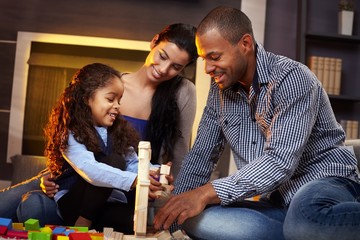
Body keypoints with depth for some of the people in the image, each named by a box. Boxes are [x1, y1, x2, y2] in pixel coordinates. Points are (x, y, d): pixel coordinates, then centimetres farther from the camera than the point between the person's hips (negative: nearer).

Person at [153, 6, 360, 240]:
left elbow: (280, 162, -24)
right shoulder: (220, 91, 7)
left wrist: (208, 193, -29)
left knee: (304, 220, -45)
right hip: (277, 202, 8)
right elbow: (201, 155, 11)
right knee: (194, 219, -22)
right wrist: (172, 212, -1)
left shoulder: (292, 78, -15)